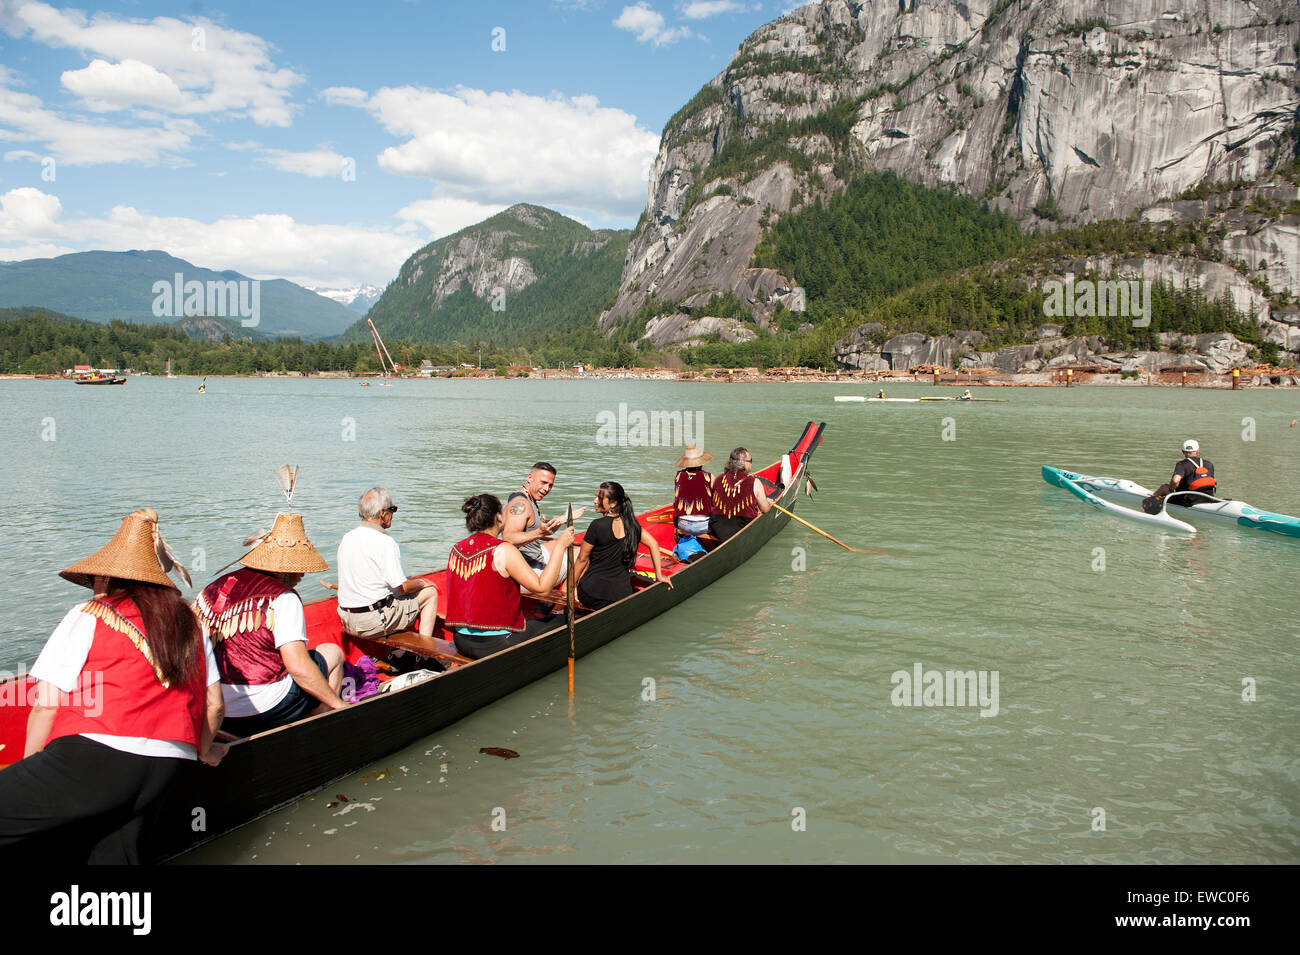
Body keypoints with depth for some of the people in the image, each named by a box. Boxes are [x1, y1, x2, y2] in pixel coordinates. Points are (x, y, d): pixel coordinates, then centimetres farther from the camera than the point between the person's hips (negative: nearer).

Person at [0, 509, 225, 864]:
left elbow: (46, 705, 1)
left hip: (94, 758, -6)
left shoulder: (88, 616, 5)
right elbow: (213, 705, 18)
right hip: (166, 769, 6)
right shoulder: (189, 623, 18)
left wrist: (29, 766, 14)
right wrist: (204, 750, 36)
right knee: (115, 855, 13)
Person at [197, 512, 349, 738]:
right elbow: (298, 666, -21)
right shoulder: (283, 598, -15)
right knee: (332, 652, 15)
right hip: (265, 710, -7)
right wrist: (339, 704, -9)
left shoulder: (213, 588, 6)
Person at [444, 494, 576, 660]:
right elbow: (542, 586, -18)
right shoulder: (503, 550, -17)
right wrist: (560, 545, -11)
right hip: (496, 644, -8)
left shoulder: (456, 549, 4)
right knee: (562, 621, 9)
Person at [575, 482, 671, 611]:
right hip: (622, 594, 5)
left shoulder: (598, 525, -14)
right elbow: (653, 544, 9)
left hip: (593, 593, -5)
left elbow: (582, 559, -5)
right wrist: (659, 576, 17)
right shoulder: (630, 523, 2)